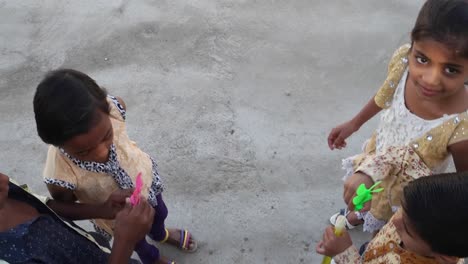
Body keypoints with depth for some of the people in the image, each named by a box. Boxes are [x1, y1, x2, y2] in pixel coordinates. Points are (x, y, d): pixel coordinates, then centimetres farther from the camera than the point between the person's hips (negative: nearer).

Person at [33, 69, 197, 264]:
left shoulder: (112, 108, -40)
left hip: (144, 176, 3)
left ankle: (160, 234, 74)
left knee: (159, 213, 36)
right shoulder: (61, 174, -44)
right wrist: (102, 210, -35)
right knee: (135, 239, 32)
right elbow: (61, 208, -21)